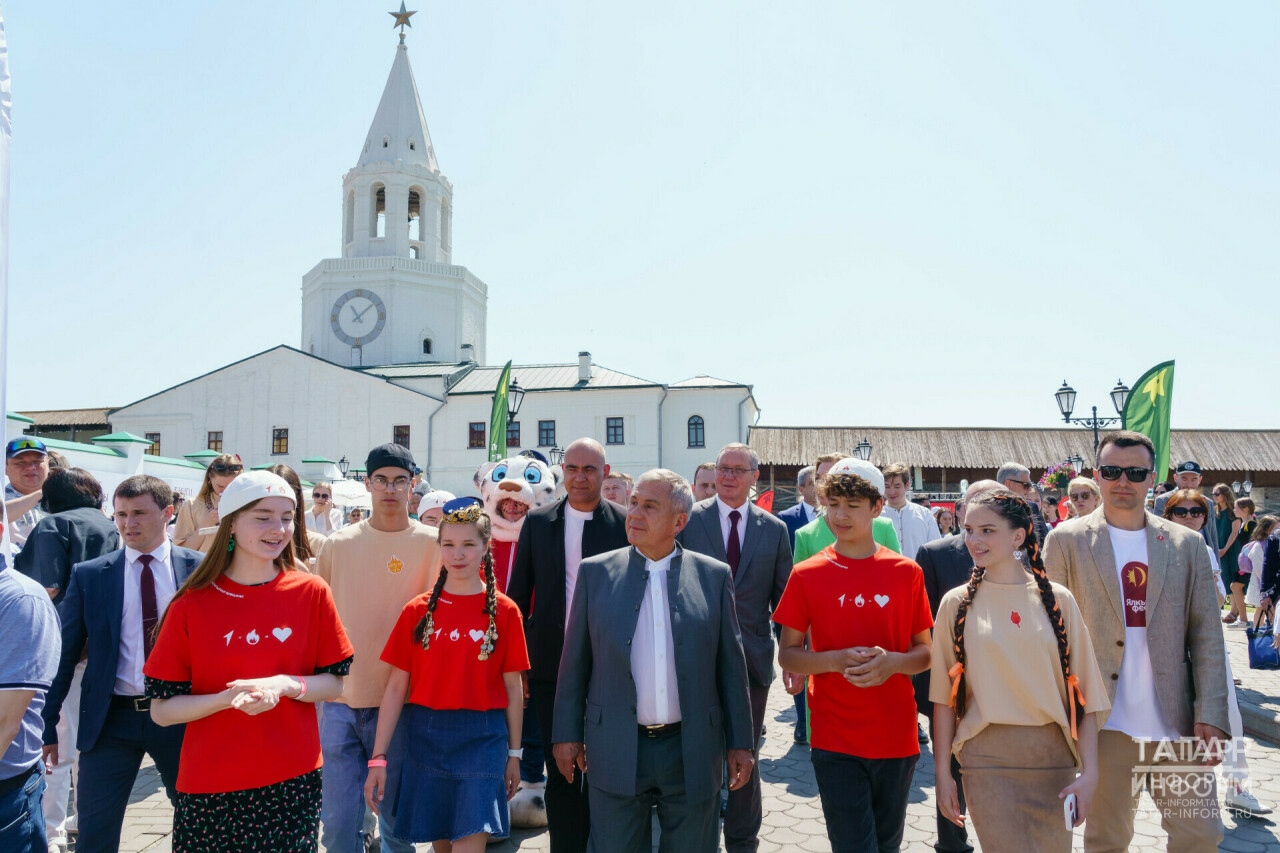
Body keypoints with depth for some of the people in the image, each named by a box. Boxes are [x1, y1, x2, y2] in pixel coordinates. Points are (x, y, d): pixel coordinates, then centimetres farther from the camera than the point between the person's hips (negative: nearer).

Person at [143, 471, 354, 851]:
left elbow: (337, 683, 2)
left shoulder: (311, 593, -2)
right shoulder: (192, 605, -4)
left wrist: (284, 685, -16)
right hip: (208, 790, 0)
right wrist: (227, 699, -19)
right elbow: (161, 709, -3)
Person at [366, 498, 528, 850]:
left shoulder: (503, 610, -2)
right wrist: (378, 758, -3)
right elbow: (396, 687, 0)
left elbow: (513, 688, 3)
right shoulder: (419, 610, 0)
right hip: (425, 737, 2)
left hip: (482, 739, -1)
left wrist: (514, 752, 5)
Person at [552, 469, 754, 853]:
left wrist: (740, 742, 3)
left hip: (693, 753, 0)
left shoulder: (713, 575, 0)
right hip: (615, 754, 0)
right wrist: (566, 734, 3)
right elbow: (575, 661, 4)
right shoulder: (596, 572, 1)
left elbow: (731, 665, 3)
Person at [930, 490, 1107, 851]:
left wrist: (1089, 771, -5)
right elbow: (945, 695, 1)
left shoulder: (1057, 599, 1)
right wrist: (942, 771, 0)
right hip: (986, 757, -1)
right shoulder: (957, 603, 0)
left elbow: (1084, 692, 1)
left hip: (1053, 757, 1)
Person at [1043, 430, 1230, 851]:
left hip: (1177, 722, 2)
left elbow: (1206, 636, 5)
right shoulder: (1066, 540, 0)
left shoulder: (1187, 544, 7)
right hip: (1104, 721, -2)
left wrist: (1211, 716, -3)